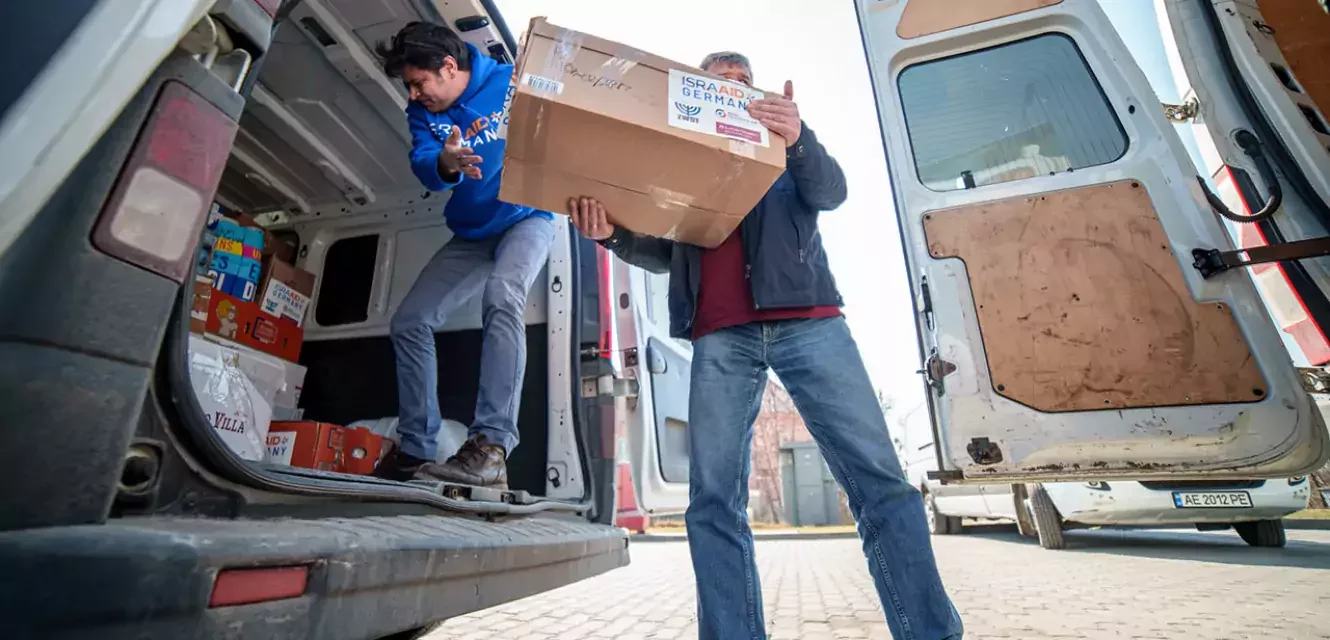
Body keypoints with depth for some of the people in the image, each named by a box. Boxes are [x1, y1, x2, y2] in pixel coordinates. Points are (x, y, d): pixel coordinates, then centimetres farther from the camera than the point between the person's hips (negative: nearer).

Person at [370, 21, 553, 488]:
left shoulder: (512, 82, -10)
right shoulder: (422, 114, 1)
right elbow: (423, 165, -17)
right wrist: (445, 163, -41)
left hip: (526, 219, -6)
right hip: (470, 235, 6)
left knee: (502, 295, -37)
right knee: (409, 321, 1)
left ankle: (491, 448, -37)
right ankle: (415, 451, 11)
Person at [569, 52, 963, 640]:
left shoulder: (785, 149, 23)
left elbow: (830, 192, 3)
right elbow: (665, 254, 16)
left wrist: (798, 138, -18)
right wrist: (612, 233, -5)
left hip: (807, 321, 0)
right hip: (720, 338, 1)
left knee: (879, 480, -6)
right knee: (713, 501, -6)